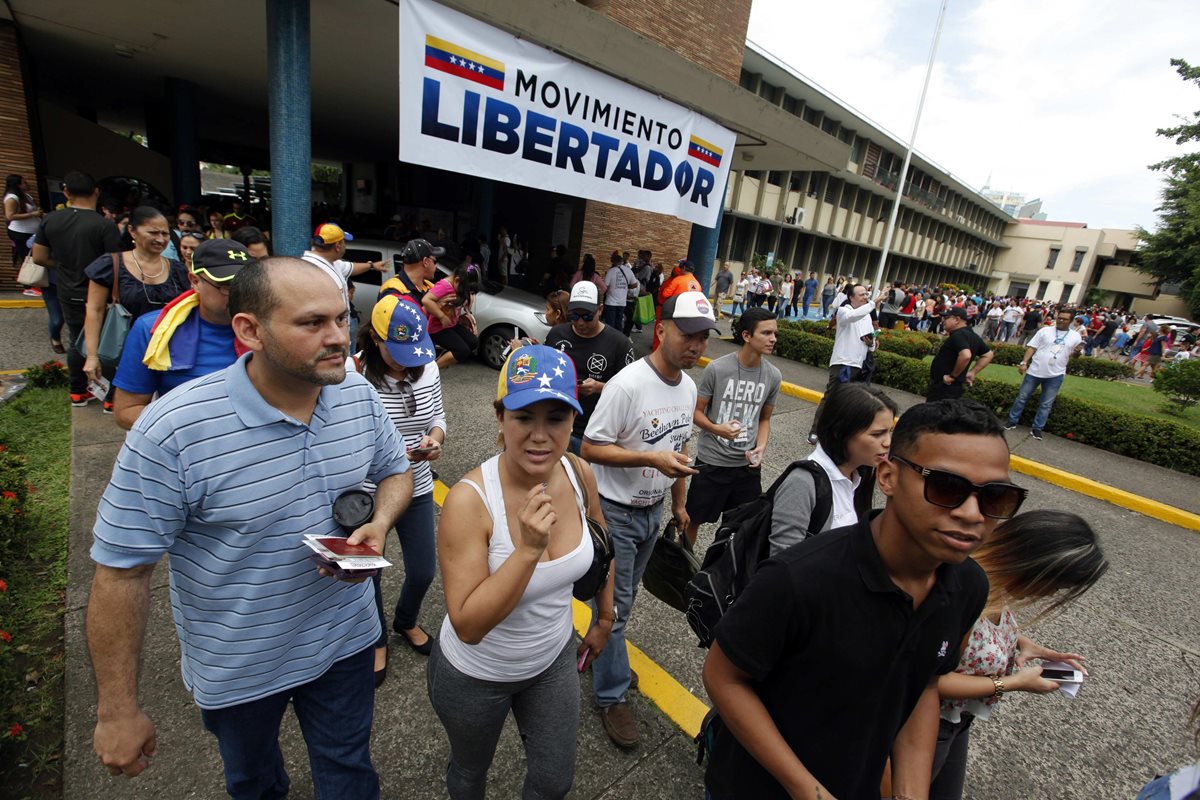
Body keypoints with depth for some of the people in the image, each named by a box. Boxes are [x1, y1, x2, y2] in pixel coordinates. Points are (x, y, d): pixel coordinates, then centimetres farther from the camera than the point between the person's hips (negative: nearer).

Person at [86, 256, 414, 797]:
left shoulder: (360, 395, -14)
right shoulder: (172, 430, -27)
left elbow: (395, 470, 2)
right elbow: (121, 571, -18)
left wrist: (379, 526, -19)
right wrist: (117, 711, -10)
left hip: (345, 640, 2)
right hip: (237, 667, -1)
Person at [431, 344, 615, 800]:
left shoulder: (579, 475, -18)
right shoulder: (469, 500, -33)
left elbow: (601, 546, 2)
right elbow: (468, 626, -31)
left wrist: (605, 616, 10)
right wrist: (528, 550, -42)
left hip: (555, 659, 3)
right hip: (475, 675, -3)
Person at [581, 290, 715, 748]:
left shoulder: (688, 386, 1)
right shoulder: (628, 384, -24)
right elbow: (591, 448, -21)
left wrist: (679, 503, 17)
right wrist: (652, 459, -30)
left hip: (652, 510, 7)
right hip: (616, 512, -7)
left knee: (623, 599, 23)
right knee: (614, 606, 6)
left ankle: (602, 656, 46)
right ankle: (612, 697, 26)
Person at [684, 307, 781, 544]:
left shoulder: (773, 376, -3)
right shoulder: (716, 368, -15)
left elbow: (764, 418, 10)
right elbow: (696, 411, -6)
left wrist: (761, 447, -8)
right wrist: (716, 429, -25)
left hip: (748, 464, 3)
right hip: (711, 462, -3)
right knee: (692, 519, 12)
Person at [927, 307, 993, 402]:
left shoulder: (958, 335, -19)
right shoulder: (973, 335, 12)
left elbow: (966, 356, -36)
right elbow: (988, 355, 22)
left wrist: (953, 376, -24)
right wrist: (972, 373, 15)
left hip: (944, 386, -10)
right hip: (955, 386, 10)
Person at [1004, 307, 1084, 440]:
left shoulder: (1076, 336, 4)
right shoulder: (1045, 331, -1)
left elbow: (1072, 355, 10)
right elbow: (1032, 347, -2)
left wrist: (1077, 352, -14)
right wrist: (1024, 362, -11)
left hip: (1055, 375, 1)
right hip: (1035, 371, -1)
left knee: (1046, 404, 7)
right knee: (1022, 397, 6)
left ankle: (1037, 428, 16)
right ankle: (1012, 421, 18)